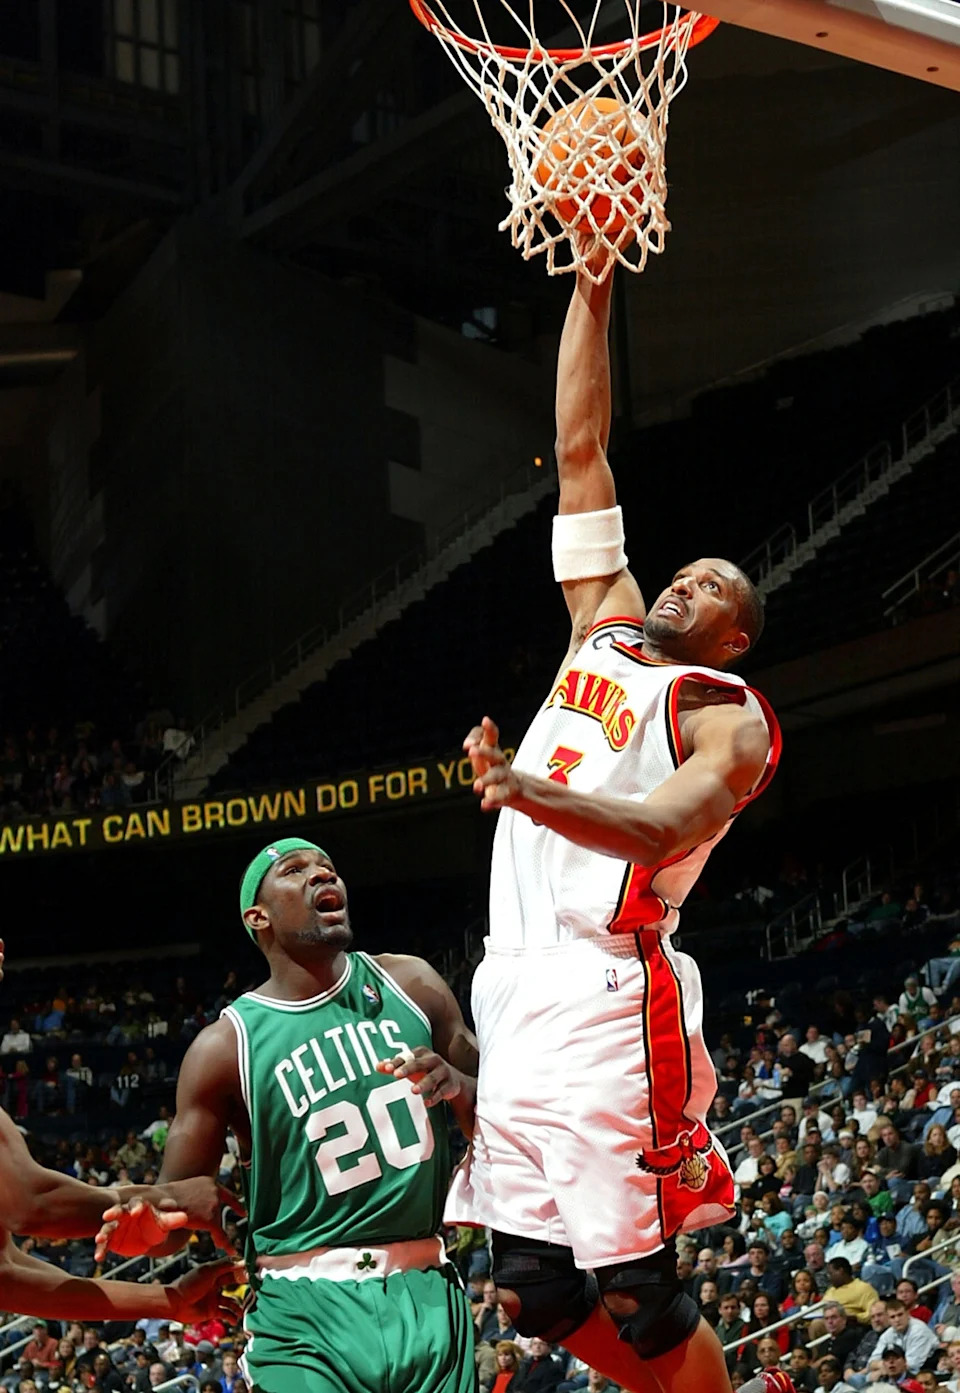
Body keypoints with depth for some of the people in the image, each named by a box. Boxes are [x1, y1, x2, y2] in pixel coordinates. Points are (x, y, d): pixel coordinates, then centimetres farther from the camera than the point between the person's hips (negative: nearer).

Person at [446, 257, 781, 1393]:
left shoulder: (728, 715, 0)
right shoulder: (607, 631, 20)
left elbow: (661, 829, -21)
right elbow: (580, 450, 19)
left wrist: (528, 790, -38)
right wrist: (592, 286, 15)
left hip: (608, 990, -7)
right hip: (521, 987, 7)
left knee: (639, 1299, -8)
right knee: (534, 1295, 4)